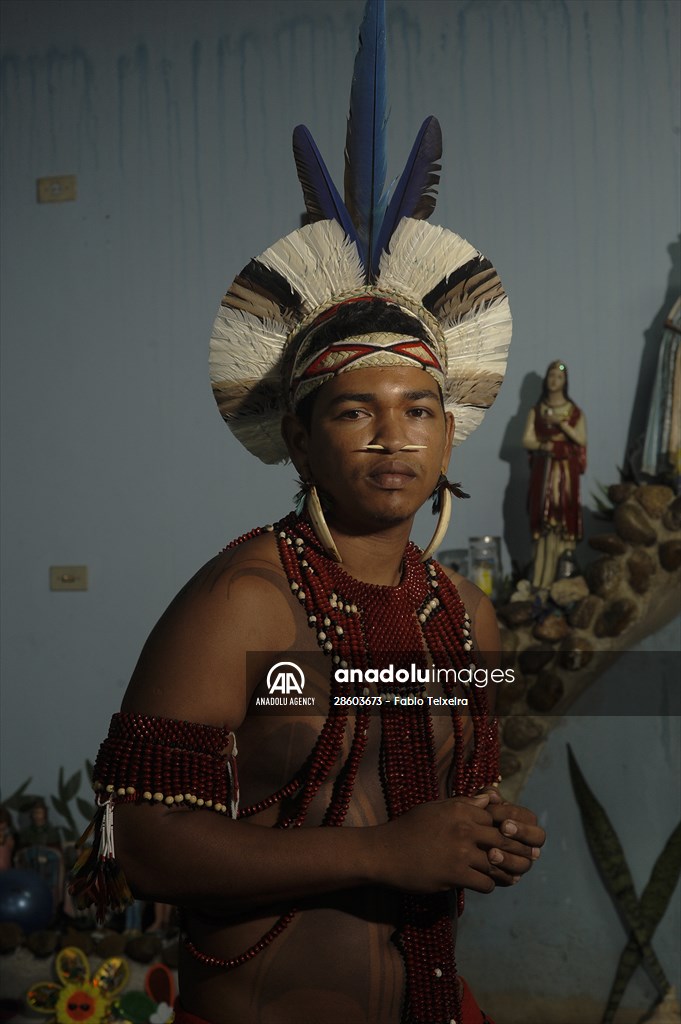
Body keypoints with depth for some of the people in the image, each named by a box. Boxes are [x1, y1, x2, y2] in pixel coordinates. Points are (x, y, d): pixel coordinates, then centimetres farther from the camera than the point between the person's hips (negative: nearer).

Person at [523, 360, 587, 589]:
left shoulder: (574, 411, 5)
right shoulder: (536, 410, 9)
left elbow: (581, 440, -4)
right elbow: (526, 440, 2)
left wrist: (562, 423, -15)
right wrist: (544, 445, -16)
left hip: (565, 471, -1)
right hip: (542, 471, 1)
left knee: (559, 519, -6)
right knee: (542, 520, -3)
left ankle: (547, 579, -4)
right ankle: (540, 579, -1)